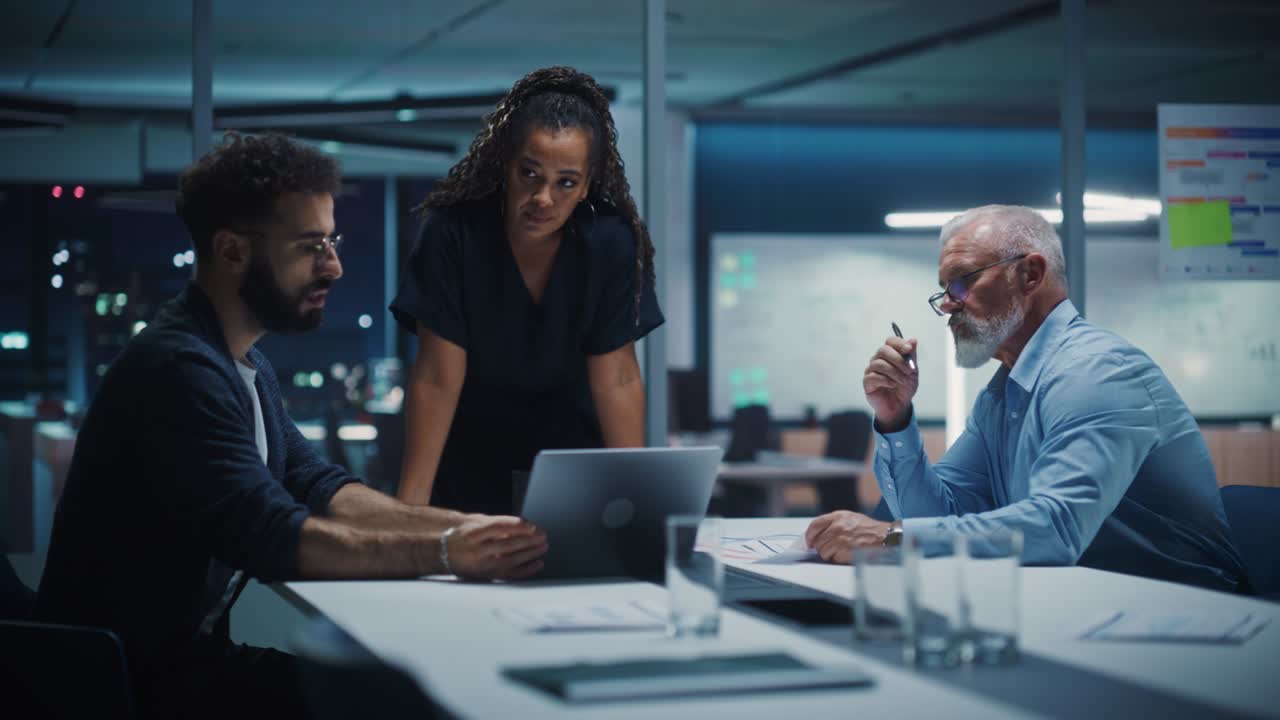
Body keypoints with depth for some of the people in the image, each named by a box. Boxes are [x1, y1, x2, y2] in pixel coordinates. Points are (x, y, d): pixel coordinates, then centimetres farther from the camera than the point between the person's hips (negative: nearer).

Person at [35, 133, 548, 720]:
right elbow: (270, 537, -30)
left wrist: (468, 527, -5)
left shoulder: (244, 365, 12)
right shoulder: (179, 368, -23)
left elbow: (317, 489, 7)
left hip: (187, 651, 10)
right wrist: (446, 553, -31)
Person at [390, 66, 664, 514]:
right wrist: (411, 501, -26)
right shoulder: (453, 232, -28)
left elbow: (617, 379, -19)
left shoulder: (610, 242, -24)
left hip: (568, 417, 1)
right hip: (471, 419, -1)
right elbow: (437, 378, -25)